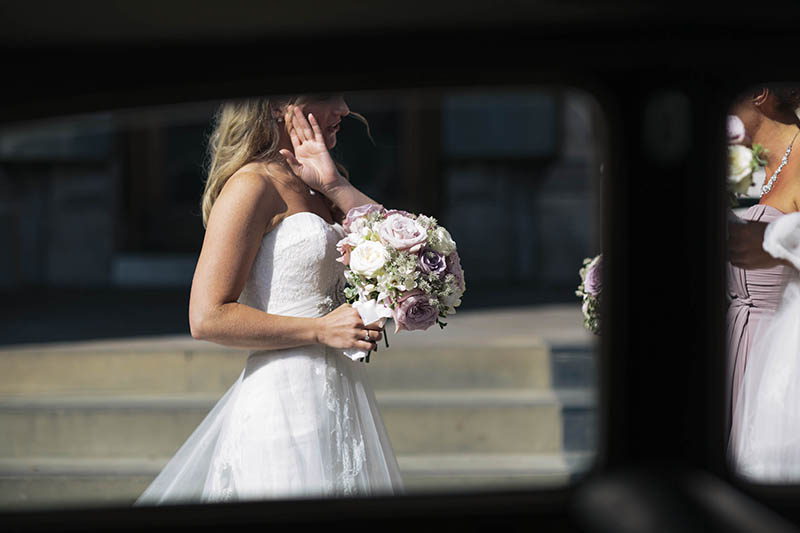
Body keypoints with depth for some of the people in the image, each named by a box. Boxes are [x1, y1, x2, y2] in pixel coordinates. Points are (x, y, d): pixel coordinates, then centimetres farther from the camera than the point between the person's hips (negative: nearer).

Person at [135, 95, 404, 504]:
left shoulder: (313, 189, 14)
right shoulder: (253, 185, -10)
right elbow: (207, 318, -15)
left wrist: (334, 186, -3)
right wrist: (322, 329, -16)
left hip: (337, 402, 8)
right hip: (286, 405, -8)